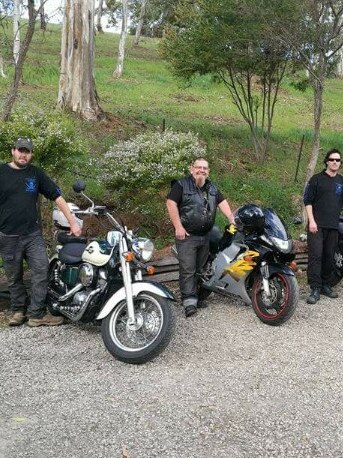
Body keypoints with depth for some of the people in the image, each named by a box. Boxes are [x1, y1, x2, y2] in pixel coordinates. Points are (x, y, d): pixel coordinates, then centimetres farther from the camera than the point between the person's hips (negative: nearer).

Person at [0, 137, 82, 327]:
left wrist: (72, 222, 0)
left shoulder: (36, 174, 7)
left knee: (41, 270, -8)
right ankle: (19, 310, 23)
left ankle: (36, 313, -3)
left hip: (33, 234, 1)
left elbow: (57, 196, 5)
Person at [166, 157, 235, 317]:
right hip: (187, 235, -6)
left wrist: (232, 220, -1)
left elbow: (222, 202, 14)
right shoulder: (182, 185, -6)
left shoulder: (212, 188, 15)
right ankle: (189, 300, -6)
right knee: (187, 269, -8)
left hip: (205, 236, 7)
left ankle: (195, 295, 22)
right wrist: (178, 227, -18)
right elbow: (171, 203, -12)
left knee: (199, 269, 12)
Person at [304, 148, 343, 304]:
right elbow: (308, 201, -2)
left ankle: (325, 285, 20)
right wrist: (311, 221, -10)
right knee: (315, 256, -9)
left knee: (329, 257, 9)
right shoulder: (317, 179, 2)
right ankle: (315, 289, -9)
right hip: (317, 225, -4)